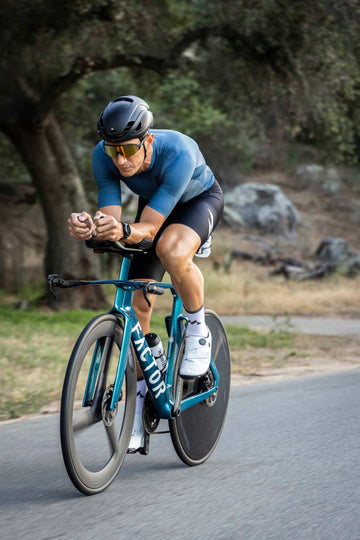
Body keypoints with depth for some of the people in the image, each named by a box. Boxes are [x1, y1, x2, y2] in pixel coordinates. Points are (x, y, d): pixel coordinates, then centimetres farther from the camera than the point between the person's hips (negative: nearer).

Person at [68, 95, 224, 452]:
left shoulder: (179, 153, -40)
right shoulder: (103, 157, -27)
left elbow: (149, 228, -41)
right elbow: (110, 218, -29)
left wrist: (124, 232, -61)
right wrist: (88, 228, -50)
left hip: (200, 201, -4)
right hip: (154, 205, 5)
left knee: (171, 251, -39)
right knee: (136, 304, -6)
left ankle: (198, 331, -11)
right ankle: (138, 410, 6)